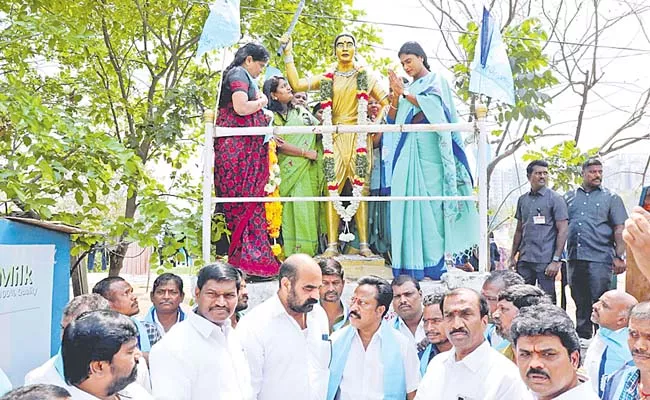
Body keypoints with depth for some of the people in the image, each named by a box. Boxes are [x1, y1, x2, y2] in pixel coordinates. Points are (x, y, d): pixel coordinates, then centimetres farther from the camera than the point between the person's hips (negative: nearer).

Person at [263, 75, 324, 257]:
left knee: (312, 207, 2)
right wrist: (307, 153, -12)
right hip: (292, 168, -6)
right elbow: (280, 146, -9)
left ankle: (311, 249, 4)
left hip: (312, 167, 6)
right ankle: (296, 250, -9)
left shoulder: (300, 109, 20)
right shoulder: (273, 117, 1)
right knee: (297, 208, -11)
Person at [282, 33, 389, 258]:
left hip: (359, 138, -1)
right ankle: (332, 244, -6)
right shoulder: (327, 79, 14)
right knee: (333, 189, -6)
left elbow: (386, 104, 11)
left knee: (360, 188, -5)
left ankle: (364, 243, -4)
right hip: (336, 139, 1)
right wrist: (288, 53, 5)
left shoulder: (365, 77, 11)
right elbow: (296, 84, 4)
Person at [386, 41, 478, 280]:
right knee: (408, 201, -3)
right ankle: (411, 262, -4)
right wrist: (396, 95, 0)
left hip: (429, 147, -5)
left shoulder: (436, 80, 9)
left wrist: (404, 92, -8)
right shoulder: (408, 88, 24)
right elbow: (393, 120, 15)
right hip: (407, 148, 6)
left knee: (430, 201, -11)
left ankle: (432, 263, -13)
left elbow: (433, 105, -9)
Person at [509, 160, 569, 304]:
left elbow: (563, 230, -8)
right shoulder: (522, 200, 13)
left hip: (545, 261, -5)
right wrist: (512, 256, 14)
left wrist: (556, 260, -14)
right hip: (524, 260, 5)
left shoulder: (555, 199, -3)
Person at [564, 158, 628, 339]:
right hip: (575, 258, 4)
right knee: (580, 301, 10)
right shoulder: (569, 197, 13)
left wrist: (619, 256, -8)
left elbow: (619, 229, 0)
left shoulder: (611, 198, 5)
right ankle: (582, 337, 20)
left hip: (600, 258, -3)